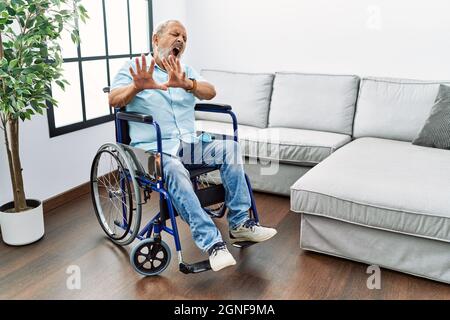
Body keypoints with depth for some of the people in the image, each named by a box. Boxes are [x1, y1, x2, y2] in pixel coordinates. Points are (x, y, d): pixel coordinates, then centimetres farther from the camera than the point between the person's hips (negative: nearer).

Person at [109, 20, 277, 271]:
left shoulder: (186, 72, 20)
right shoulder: (133, 69, 8)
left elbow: (210, 92, -1)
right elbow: (114, 100, -9)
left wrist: (186, 84, -24)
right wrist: (137, 87, -32)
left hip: (189, 143, 4)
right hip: (153, 147, -4)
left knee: (229, 147, -21)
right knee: (174, 170, -36)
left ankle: (239, 224, -17)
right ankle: (212, 242, -35)